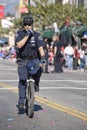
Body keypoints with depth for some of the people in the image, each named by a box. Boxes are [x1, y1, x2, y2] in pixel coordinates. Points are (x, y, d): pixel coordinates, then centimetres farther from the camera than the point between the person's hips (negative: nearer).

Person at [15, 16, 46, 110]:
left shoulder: (36, 35, -1)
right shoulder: (19, 34, -1)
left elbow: (40, 48, -9)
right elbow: (19, 45, -16)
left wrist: (42, 57, -26)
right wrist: (27, 35, -22)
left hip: (34, 59, 0)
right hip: (22, 60, 0)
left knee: (38, 69, -31)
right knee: (22, 80, -13)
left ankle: (36, 84, -1)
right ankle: (21, 101, -9)